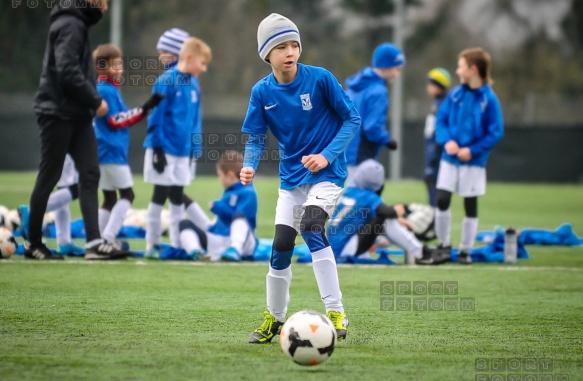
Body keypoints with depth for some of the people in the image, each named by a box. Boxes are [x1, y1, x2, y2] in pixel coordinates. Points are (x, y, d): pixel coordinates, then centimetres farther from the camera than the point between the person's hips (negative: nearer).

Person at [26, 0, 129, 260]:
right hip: (58, 113, -9)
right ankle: (33, 243, 10)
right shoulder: (70, 25, -14)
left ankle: (94, 243, -4)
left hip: (78, 116, 9)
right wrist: (96, 101, -16)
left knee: (90, 174, 0)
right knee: (49, 177, 0)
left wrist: (91, 100, 5)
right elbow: (67, 72, -23)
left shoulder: (78, 24, 16)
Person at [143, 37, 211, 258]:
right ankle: (152, 245, 9)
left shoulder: (193, 84, 5)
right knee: (160, 196, 1)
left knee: (177, 198, 13)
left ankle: (178, 244, 20)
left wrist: (196, 149, 11)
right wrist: (158, 149, -16)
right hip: (165, 149, -7)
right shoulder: (167, 81, -16)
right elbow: (156, 117, -15)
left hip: (183, 151, 7)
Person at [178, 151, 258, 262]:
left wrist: (218, 207, -11)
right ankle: (195, 251, -34)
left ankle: (235, 250, -58)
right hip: (219, 242, 8)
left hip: (241, 241, -8)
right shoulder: (228, 193, 20)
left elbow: (239, 218, -18)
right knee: (185, 224, -2)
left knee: (239, 216, -36)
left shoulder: (247, 193, -3)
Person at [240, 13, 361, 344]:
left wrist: (327, 156, -17)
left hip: (326, 173, -4)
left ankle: (336, 313, -26)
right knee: (280, 248, 3)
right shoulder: (262, 92, -4)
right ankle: (275, 319, 25)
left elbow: (353, 118, -7)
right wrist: (250, 166, -20)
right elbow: (256, 138, 1)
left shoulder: (320, 78, -13)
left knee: (311, 227, -28)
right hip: (291, 178, 4)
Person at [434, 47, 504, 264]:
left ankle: (465, 250, 16)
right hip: (450, 158, 3)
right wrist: (446, 140, -11)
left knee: (470, 206, 5)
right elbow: (441, 119, 7)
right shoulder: (456, 94, 2)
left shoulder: (489, 99, -11)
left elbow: (496, 133, -11)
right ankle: (444, 244, 15)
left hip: (473, 162, -3)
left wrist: (473, 150, -17)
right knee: (442, 200, -2)